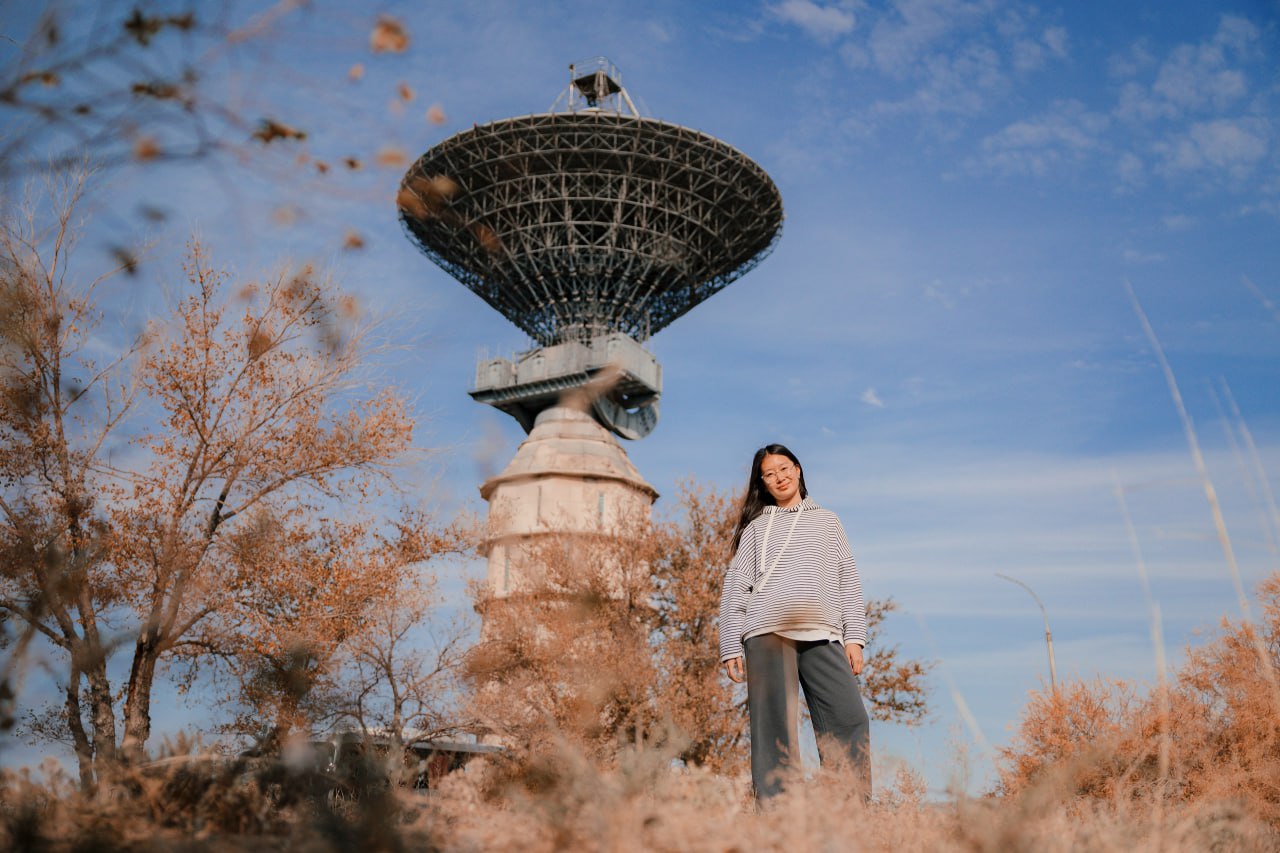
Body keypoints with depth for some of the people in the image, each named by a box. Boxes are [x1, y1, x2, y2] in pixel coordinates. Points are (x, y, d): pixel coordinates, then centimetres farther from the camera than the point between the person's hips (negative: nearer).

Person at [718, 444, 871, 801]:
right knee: (774, 729, -6)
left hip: (823, 636, 1)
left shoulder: (827, 521, 23)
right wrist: (731, 648, 4)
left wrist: (854, 637, 7)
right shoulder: (756, 527, 19)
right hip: (767, 635, -1)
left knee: (850, 721, -12)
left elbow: (848, 583, 18)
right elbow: (734, 588, 13)